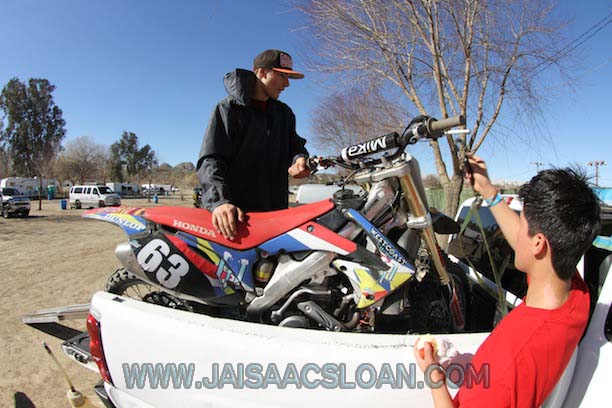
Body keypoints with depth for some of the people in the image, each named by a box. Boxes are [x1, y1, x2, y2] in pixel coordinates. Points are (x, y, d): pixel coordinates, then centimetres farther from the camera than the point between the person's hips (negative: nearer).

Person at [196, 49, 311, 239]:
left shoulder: (284, 113, 20)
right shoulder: (229, 108, 1)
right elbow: (211, 159, -9)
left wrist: (298, 159, 0)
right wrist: (219, 200, -27)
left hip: (277, 211, 5)